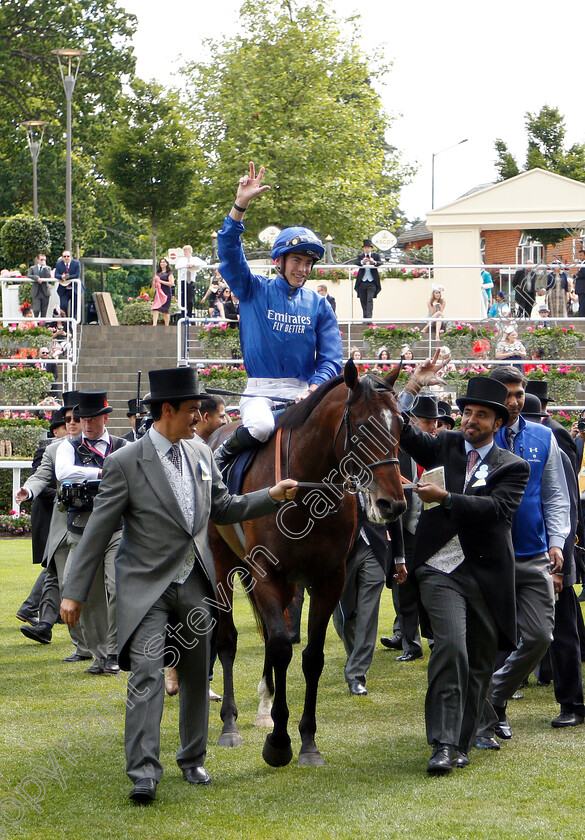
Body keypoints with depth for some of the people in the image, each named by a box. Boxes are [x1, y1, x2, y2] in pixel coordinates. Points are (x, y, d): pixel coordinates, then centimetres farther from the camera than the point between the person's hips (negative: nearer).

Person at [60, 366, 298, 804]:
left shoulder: (201, 453, 7)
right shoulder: (126, 463, -11)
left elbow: (223, 508, 18)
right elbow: (98, 531, -9)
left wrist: (272, 496, 5)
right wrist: (74, 592, -9)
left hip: (196, 585, 6)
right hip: (148, 587, -6)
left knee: (197, 676, 12)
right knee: (147, 675, -14)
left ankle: (193, 760, 26)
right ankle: (144, 773, -15)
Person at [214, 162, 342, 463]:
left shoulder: (319, 305, 11)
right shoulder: (254, 291, 7)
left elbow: (330, 359, 4)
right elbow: (229, 252, -7)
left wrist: (312, 391, -15)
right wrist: (241, 204, -19)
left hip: (304, 391, 2)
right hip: (260, 391, -2)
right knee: (260, 426, -33)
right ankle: (222, 455, -3)